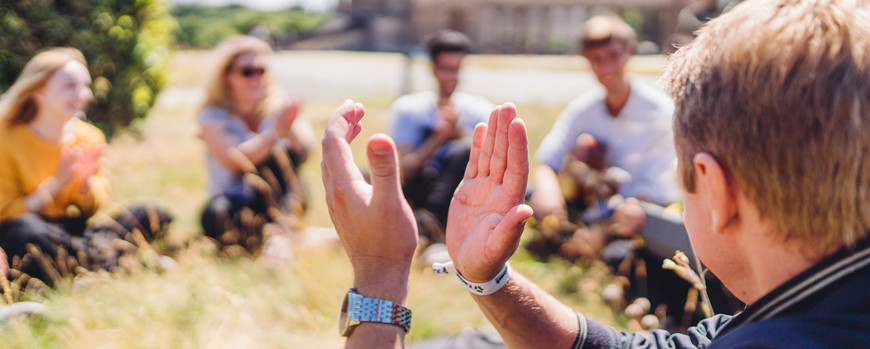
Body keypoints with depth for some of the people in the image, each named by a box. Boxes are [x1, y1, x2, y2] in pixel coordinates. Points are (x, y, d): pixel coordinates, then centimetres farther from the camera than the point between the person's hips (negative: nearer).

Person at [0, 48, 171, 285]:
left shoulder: (90, 138, 5)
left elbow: (93, 209, 11)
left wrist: (86, 180, -11)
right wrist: (58, 182, -18)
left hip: (69, 230, 6)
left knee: (154, 216, -9)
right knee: (28, 229, -43)